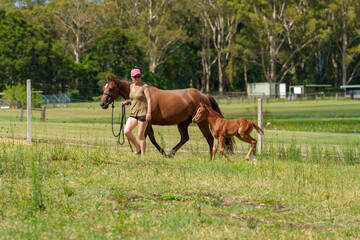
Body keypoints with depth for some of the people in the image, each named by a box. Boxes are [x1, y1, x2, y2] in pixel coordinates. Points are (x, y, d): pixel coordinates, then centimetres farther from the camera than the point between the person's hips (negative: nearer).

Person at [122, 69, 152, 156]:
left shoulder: (144, 86, -9)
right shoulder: (131, 86, 12)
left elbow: (149, 100, -13)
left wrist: (149, 113, -23)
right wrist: (127, 102, 5)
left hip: (143, 113, -6)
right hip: (133, 113, 6)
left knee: (140, 136, -5)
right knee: (126, 131, -9)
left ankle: (143, 155, 5)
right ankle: (137, 147, 12)